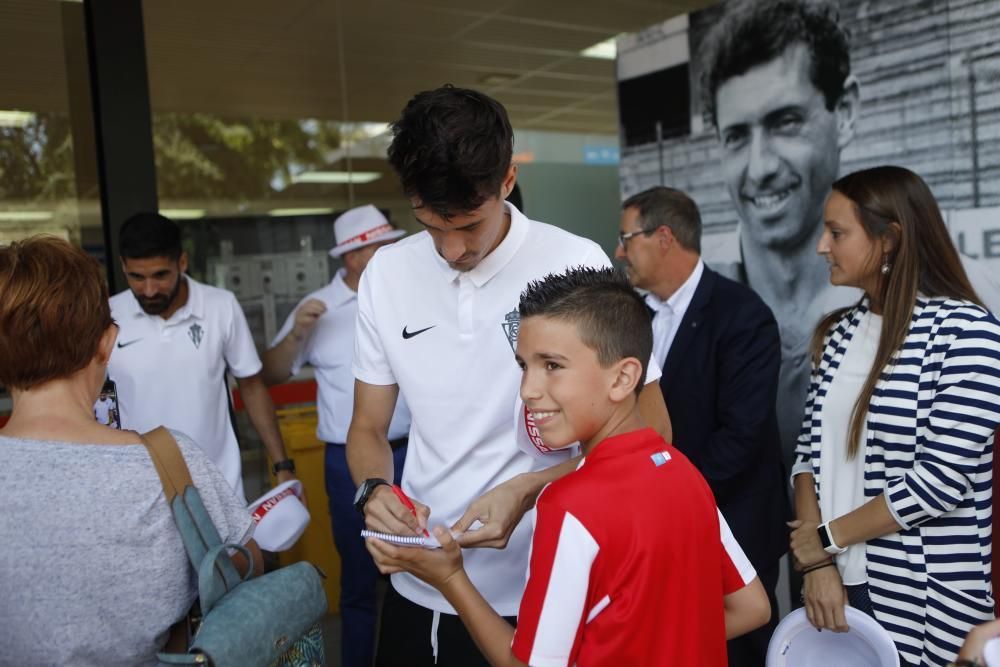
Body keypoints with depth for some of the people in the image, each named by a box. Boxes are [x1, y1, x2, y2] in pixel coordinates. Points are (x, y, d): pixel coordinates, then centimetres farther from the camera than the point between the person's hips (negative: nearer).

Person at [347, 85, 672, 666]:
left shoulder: (576, 265, -14)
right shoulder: (386, 274, -2)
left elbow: (649, 430, -8)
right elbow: (369, 429, 7)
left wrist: (528, 490, -20)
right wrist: (376, 489, -14)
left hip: (539, 596, -3)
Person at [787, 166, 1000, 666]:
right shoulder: (839, 332, 4)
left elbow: (942, 479, -19)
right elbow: (811, 450, 4)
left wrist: (827, 538, -9)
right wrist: (817, 562, -7)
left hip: (924, 598, -5)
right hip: (839, 580, 5)